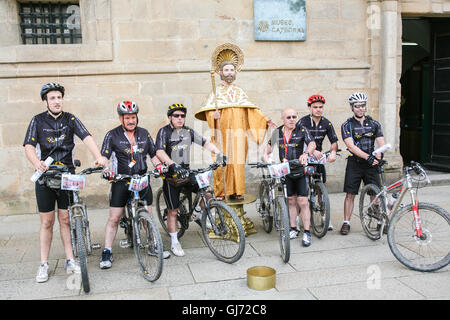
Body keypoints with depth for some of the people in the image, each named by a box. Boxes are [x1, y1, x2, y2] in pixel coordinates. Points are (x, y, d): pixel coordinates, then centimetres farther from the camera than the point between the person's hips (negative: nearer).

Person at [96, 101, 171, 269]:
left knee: (148, 216, 7)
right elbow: (104, 157, -8)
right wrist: (106, 169, -28)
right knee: (114, 218, -2)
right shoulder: (112, 135, -2)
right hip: (121, 181, -3)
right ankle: (107, 253, 9)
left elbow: (153, 154, 15)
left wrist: (159, 165, -4)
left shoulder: (144, 134, 9)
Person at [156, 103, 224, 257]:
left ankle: (202, 216, 14)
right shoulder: (164, 132, -10)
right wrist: (173, 165, -40)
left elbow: (205, 143, 4)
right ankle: (174, 243, 14)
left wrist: (219, 153, -13)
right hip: (171, 175, -4)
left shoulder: (188, 131, 5)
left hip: (186, 172, 4)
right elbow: (159, 152, -25)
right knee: (173, 211, 1)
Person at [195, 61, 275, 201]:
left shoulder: (240, 91, 20)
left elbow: (251, 110, 15)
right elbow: (208, 109, 1)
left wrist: (265, 120, 4)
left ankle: (235, 191, 4)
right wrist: (213, 115, -22)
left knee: (237, 160, -1)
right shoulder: (216, 91, 10)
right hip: (222, 131, -3)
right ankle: (219, 192, -1)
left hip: (238, 131, 3)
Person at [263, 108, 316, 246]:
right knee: (291, 201, 10)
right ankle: (293, 229, 22)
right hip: (285, 171, 3)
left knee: (303, 202, -7)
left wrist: (306, 153, -40)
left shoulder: (302, 130, -6)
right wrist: (266, 155, -3)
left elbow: (312, 144, -20)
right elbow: (269, 146, 17)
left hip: (300, 171, -3)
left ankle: (307, 233, -1)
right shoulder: (277, 132, 4)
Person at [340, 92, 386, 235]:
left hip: (371, 164, 2)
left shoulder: (374, 124, 7)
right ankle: (346, 222, 10)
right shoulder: (347, 125, -2)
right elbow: (351, 146, -14)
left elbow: (381, 143, 0)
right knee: (350, 194, 0)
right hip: (354, 164, -2)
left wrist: (378, 157, -20)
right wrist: (368, 157, -24)